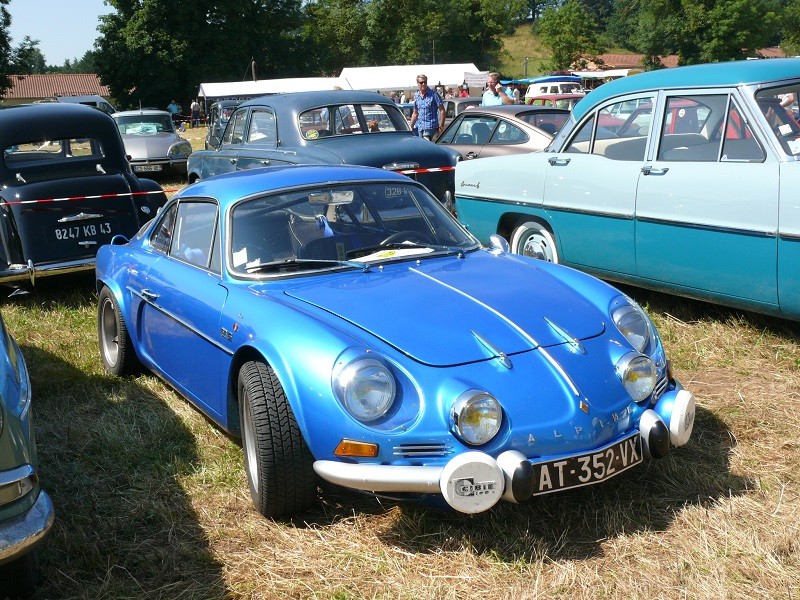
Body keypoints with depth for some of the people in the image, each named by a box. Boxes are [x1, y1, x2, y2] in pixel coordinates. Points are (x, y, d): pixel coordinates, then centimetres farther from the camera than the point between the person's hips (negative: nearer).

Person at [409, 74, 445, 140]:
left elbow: (442, 110, -7)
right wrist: (410, 127, 18)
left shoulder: (433, 95, -6)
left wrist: (441, 126, -13)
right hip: (420, 127, 6)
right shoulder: (416, 96, 12)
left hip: (431, 127, -6)